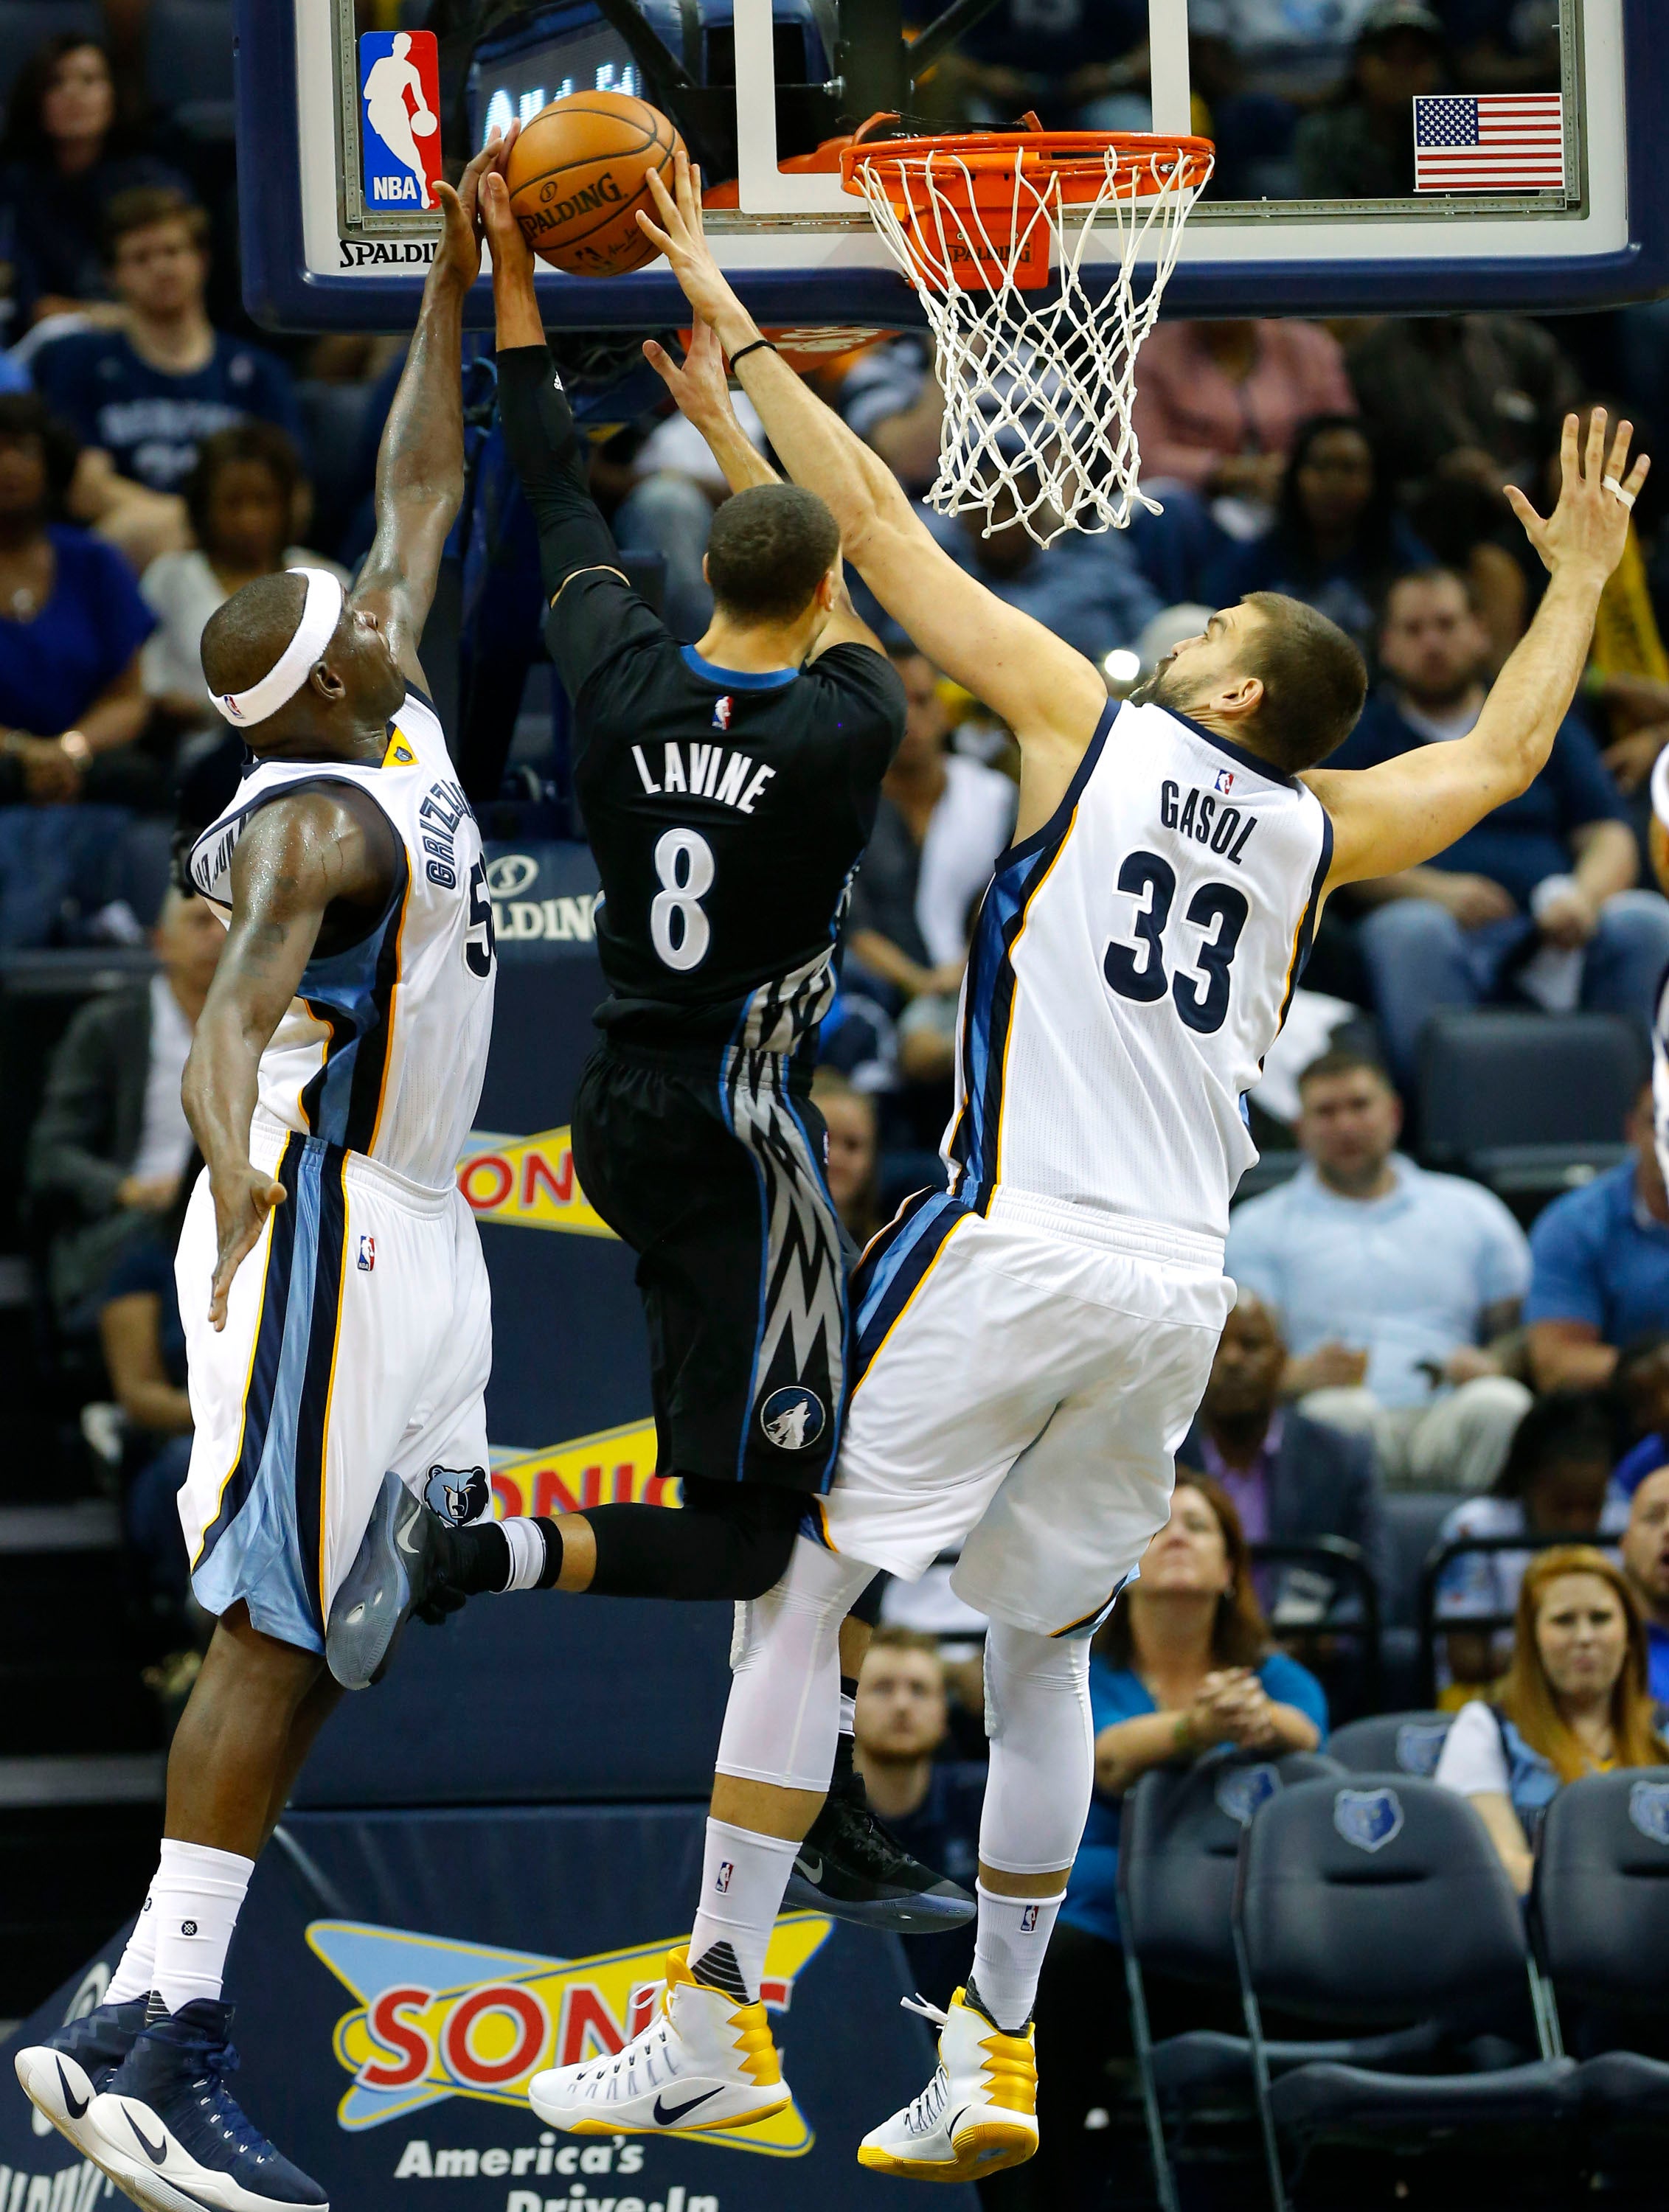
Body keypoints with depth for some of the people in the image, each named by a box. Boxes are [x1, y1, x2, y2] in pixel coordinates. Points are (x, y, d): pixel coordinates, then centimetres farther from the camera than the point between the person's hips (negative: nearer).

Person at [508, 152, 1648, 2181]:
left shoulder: (1087, 723, 2)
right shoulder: (1317, 832, 14)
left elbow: (881, 532, 4)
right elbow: (1505, 749, 33)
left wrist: (735, 340, 12)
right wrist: (1578, 575, 46)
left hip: (1019, 1243, -5)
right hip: (1180, 1286, 5)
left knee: (802, 1591, -1)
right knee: (1040, 1649, 15)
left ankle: (714, 2015, -7)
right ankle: (995, 2057, 13)